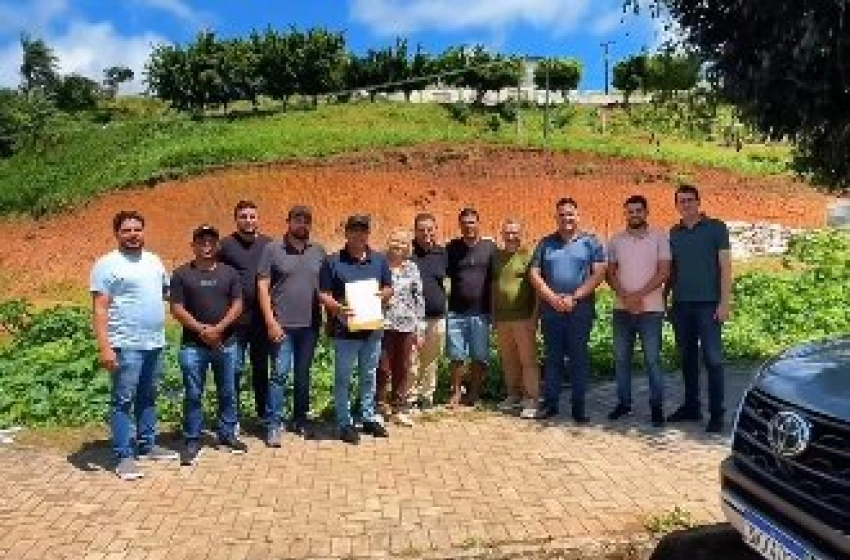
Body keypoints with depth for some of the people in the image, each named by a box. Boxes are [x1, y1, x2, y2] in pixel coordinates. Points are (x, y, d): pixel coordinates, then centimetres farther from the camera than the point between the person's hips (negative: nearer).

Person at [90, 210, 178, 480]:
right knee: (123, 401, -1)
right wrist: (104, 347, -19)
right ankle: (124, 457, 6)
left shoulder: (153, 260, 12)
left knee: (148, 398, 17)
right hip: (126, 346, -7)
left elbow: (166, 290, 30)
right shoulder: (107, 264, -8)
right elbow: (99, 308, -13)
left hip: (155, 343, 7)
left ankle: (147, 445, 29)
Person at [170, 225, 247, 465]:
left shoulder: (229, 273, 6)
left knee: (227, 392, 11)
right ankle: (192, 441, 15)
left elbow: (237, 305, 1)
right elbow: (177, 309, -4)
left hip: (226, 343, 2)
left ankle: (227, 434, 25)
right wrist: (201, 329, -14)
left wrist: (218, 329, -11)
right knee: (193, 395, 5)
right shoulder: (181, 274, 1)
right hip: (193, 345, -2)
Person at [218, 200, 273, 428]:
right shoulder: (226, 245, -1)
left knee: (262, 367, 14)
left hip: (263, 318, 3)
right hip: (236, 318, -3)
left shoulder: (269, 244, 7)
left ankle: (264, 413, 26)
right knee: (235, 369, 3)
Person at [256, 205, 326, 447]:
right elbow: (262, 286, -5)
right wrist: (271, 321, -11)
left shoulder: (319, 251, 8)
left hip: (310, 324, 4)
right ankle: (274, 425, 4)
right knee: (279, 374, -4)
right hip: (282, 325, -3)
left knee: (303, 375, 13)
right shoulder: (273, 249, -2)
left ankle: (300, 419, 26)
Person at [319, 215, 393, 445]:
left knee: (369, 376, 16)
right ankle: (345, 423, 16)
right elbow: (323, 294, -6)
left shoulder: (379, 260, 7)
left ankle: (369, 418, 30)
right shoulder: (333, 262, -5)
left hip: (372, 328, 4)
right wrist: (338, 308, -24)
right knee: (343, 379, 5)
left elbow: (389, 288, 14)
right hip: (345, 329, -4)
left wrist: (382, 295, -9)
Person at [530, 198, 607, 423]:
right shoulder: (546, 243, 10)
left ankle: (579, 406, 11)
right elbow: (534, 274, 4)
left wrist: (574, 297, -12)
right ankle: (550, 403, 17)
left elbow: (599, 274, -4)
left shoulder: (590, 242, 5)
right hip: (550, 310, 2)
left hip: (580, 310, -2)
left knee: (579, 358, 3)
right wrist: (552, 298, -10)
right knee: (552, 357, 8)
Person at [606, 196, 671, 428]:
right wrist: (626, 296, -10)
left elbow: (664, 272, -7)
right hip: (622, 309, 3)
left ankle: (657, 406, 10)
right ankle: (624, 402, 20)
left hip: (651, 309, -3)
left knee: (652, 359, -1)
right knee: (621, 358, 9)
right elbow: (610, 273, 5)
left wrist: (639, 295, -14)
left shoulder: (659, 238, -1)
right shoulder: (616, 241, 7)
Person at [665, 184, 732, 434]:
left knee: (712, 358, -2)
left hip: (708, 303, -4)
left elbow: (725, 266, -5)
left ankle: (716, 413, 4)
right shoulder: (673, 233, 11)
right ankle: (691, 406, 21)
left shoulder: (716, 228, -1)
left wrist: (725, 302, -12)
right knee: (687, 358, 11)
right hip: (680, 304, 4)